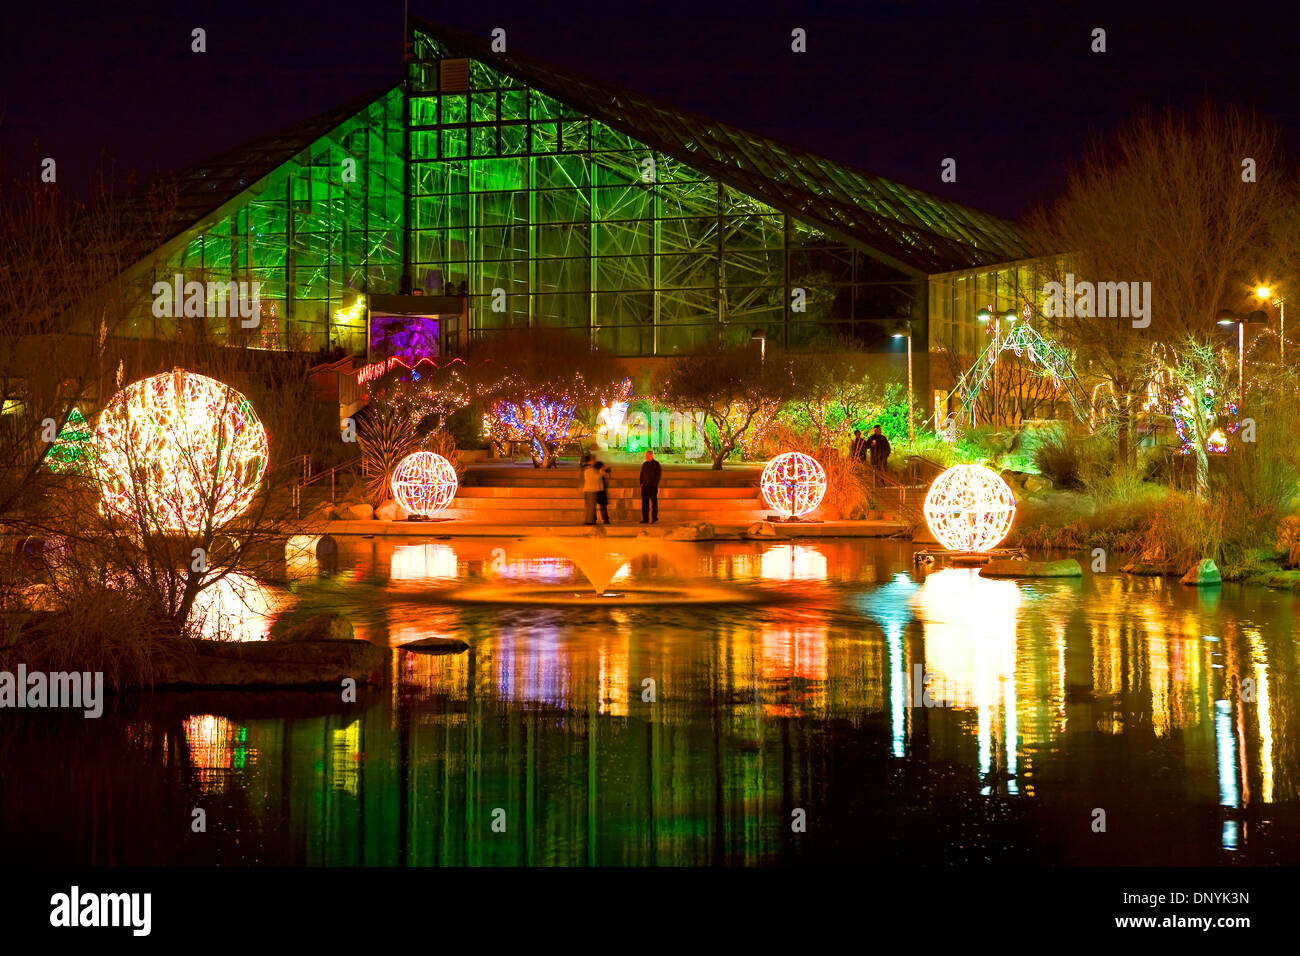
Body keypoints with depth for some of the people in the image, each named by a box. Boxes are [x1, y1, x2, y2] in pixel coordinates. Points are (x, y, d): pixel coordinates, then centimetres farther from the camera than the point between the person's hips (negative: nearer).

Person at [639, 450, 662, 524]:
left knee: (654, 502, -2)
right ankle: (645, 519, 1)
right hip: (645, 487, 5)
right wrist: (641, 483, 6)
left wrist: (655, 484, -14)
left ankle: (655, 518, 3)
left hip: (653, 487, -5)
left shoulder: (656, 464, -2)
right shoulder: (644, 464, 14)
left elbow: (659, 475, -6)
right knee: (644, 503, 0)